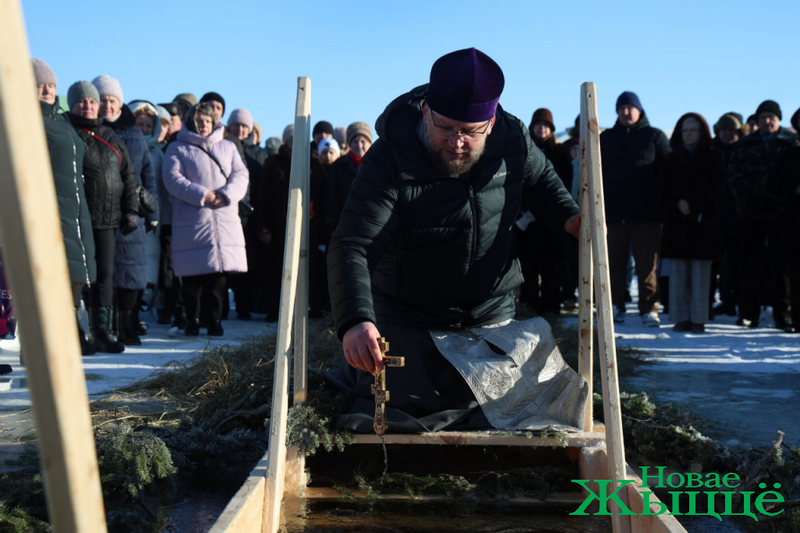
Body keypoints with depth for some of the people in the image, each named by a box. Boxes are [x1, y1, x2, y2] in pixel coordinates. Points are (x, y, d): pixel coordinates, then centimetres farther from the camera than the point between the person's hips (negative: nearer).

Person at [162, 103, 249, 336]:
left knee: (220, 272, 0)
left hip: (225, 219, 3)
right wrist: (203, 195, -15)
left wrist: (226, 195, -10)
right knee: (192, 274, -2)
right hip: (191, 221, -2)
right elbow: (172, 179, -6)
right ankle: (192, 320, 9)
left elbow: (240, 175, 9)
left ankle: (216, 319, 8)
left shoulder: (228, 147, 20)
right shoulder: (177, 149, 8)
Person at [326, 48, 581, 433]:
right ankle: (360, 371, 32)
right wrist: (355, 321, -49)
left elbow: (539, 178, 13)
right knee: (397, 413, -3)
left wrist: (567, 217, -8)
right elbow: (352, 246, -33)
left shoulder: (512, 140, -12)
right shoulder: (390, 158, -25)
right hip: (406, 320, -3)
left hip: (491, 315, 4)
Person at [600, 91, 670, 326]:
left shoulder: (655, 137, 8)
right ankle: (615, 306, 13)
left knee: (647, 264, -2)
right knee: (614, 264, 5)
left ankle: (649, 309, 3)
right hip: (612, 212, 2)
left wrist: (661, 201, -5)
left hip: (646, 213, -2)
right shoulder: (606, 138, 15)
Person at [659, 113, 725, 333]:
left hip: (703, 221, -2)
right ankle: (681, 317, 3)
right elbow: (665, 189, 9)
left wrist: (692, 203, -11)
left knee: (700, 272, -5)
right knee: (678, 273, -1)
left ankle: (698, 319, -1)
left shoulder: (713, 156, 8)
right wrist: (678, 203, -9)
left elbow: (715, 188, -1)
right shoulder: (672, 158, 15)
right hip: (676, 221, 2)